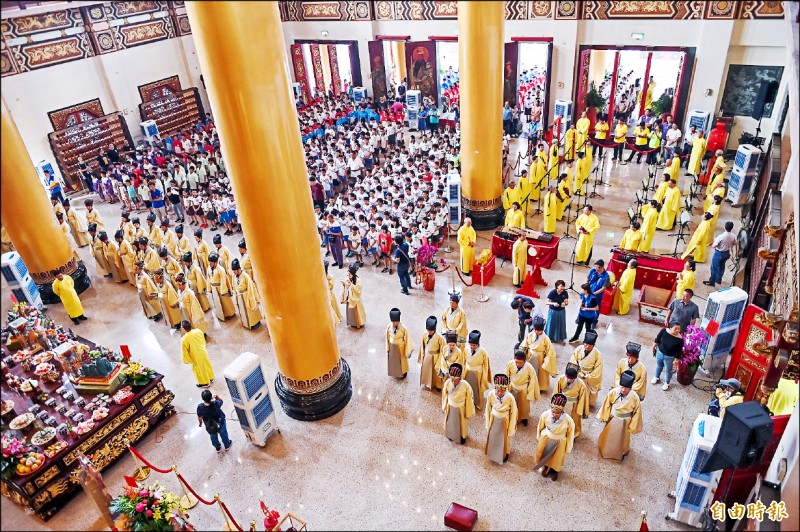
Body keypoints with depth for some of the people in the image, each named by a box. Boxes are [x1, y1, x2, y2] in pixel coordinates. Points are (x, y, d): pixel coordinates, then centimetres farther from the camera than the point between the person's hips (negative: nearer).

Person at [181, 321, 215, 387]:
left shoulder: (184, 339, -30)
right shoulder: (198, 331, -17)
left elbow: (184, 352, -17)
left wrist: (186, 360, 0)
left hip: (196, 357, -4)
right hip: (203, 352, 5)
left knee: (200, 369, 19)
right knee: (207, 365, 27)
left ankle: (205, 383, 39)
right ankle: (211, 378, 49)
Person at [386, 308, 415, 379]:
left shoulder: (403, 328, -28)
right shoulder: (389, 327, -18)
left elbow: (407, 339, -16)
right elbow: (387, 338, -3)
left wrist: (407, 351, -9)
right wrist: (388, 348, 6)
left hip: (401, 347, -3)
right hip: (392, 347, 3)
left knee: (402, 360, 18)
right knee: (393, 360, 21)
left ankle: (403, 373, 43)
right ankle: (395, 373, 46)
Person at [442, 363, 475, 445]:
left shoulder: (466, 385, -33)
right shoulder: (447, 383, -27)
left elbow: (469, 399, -17)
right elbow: (444, 395, -7)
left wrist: (468, 412, -6)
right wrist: (444, 407, 5)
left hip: (461, 408, -2)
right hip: (450, 407, 2)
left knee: (462, 423, 23)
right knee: (450, 422, 25)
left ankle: (463, 436, 52)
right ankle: (451, 435, 54)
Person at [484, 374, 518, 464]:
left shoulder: (510, 398, -31)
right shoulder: (490, 394, -25)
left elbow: (513, 413, -16)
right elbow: (488, 409, -8)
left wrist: (511, 429, -7)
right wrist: (488, 423, 2)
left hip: (504, 421, -2)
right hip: (493, 419, 2)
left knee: (504, 438, 22)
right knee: (492, 437, 23)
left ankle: (505, 454, 51)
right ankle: (493, 452, 53)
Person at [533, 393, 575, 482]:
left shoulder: (568, 420, -34)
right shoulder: (545, 414, -30)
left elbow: (570, 434, -15)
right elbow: (540, 427, -9)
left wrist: (568, 449, -3)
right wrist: (538, 438, 7)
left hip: (560, 442, -1)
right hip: (545, 439, 1)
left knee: (557, 458, 25)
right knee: (544, 455, 26)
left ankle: (554, 470, 58)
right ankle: (546, 467, 59)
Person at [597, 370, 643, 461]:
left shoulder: (635, 398, -29)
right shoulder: (613, 392, -25)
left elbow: (637, 413, -15)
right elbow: (606, 405, -9)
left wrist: (633, 427, -6)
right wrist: (604, 417, 1)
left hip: (625, 422, -1)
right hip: (612, 419, 1)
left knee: (622, 439, 24)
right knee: (608, 436, 25)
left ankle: (621, 453, 53)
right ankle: (605, 450, 53)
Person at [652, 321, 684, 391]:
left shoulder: (679, 339, -28)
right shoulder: (664, 331, -20)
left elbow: (679, 352, -17)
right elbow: (657, 340, -4)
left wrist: (676, 360, -12)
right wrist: (654, 347, 7)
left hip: (669, 357, -3)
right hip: (660, 352, 3)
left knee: (668, 370, 18)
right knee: (659, 365, 28)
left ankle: (666, 383, 43)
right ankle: (656, 377, 54)